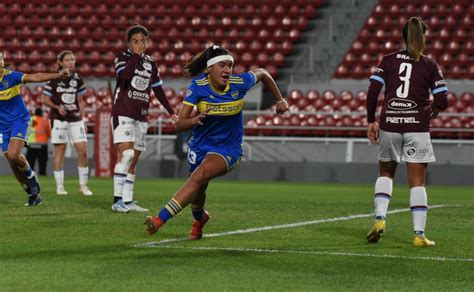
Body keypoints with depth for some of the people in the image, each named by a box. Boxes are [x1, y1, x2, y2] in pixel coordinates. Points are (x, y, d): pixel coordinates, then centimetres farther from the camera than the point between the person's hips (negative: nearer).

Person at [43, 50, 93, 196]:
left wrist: (82, 119, 9)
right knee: (59, 152, -1)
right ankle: (59, 186, 7)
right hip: (59, 119, -3)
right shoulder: (54, 79, -4)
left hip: (76, 119, 3)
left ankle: (83, 185, 5)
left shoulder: (77, 79, 8)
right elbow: (46, 100, -1)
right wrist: (57, 107, -18)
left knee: (83, 151, -5)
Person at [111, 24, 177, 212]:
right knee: (125, 154, -20)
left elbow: (158, 90, 22)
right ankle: (118, 200, -23)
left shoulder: (150, 64, 15)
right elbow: (125, 75, -21)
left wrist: (171, 112, 22)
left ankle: (128, 201, 7)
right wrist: (136, 55, -14)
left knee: (133, 161, 5)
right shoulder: (122, 57, 0)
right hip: (123, 113, -6)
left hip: (141, 117, 6)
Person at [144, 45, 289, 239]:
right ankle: (199, 218, 54)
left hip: (228, 148, -2)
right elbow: (179, 125, -21)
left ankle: (160, 219, -34)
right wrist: (195, 120, -42)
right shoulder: (198, 86, -18)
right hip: (200, 145, 2)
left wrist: (279, 100, 14)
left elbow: (262, 73, 7)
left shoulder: (240, 83, -17)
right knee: (196, 194, 16)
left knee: (198, 177, -29)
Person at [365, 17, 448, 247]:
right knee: (417, 182, 3)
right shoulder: (429, 65, 1)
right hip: (417, 127, -2)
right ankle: (419, 234, 1)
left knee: (385, 173, 21)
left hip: (389, 124, 2)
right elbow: (442, 101, -1)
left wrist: (371, 121, 6)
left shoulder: (388, 60, 4)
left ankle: (379, 218, 2)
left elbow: (372, 93, -3)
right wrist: (430, 111, 20)